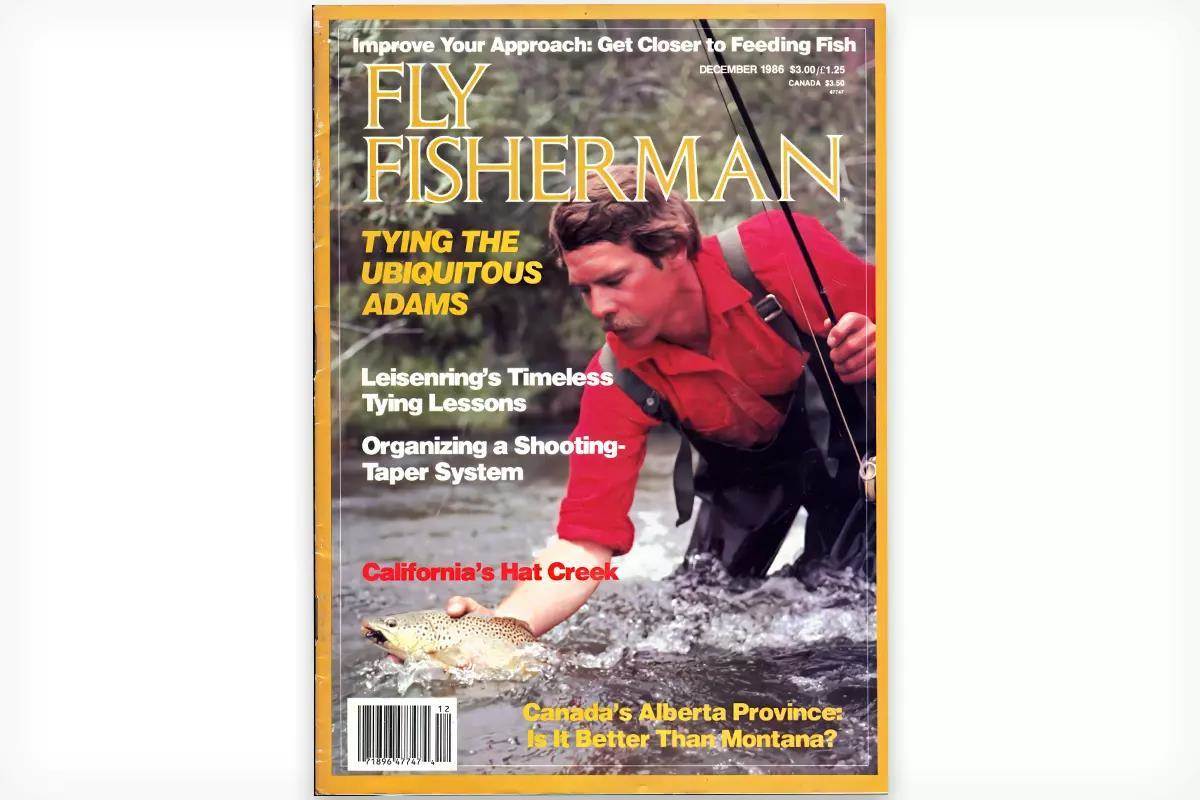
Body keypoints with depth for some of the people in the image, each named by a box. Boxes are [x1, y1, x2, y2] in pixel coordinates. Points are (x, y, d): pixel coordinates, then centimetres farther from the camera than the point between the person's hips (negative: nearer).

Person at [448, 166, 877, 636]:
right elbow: (585, 541, -30)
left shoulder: (777, 250, -33)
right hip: (749, 462, 3)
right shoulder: (619, 383, -26)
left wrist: (873, 343, -42)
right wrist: (500, 624, -48)